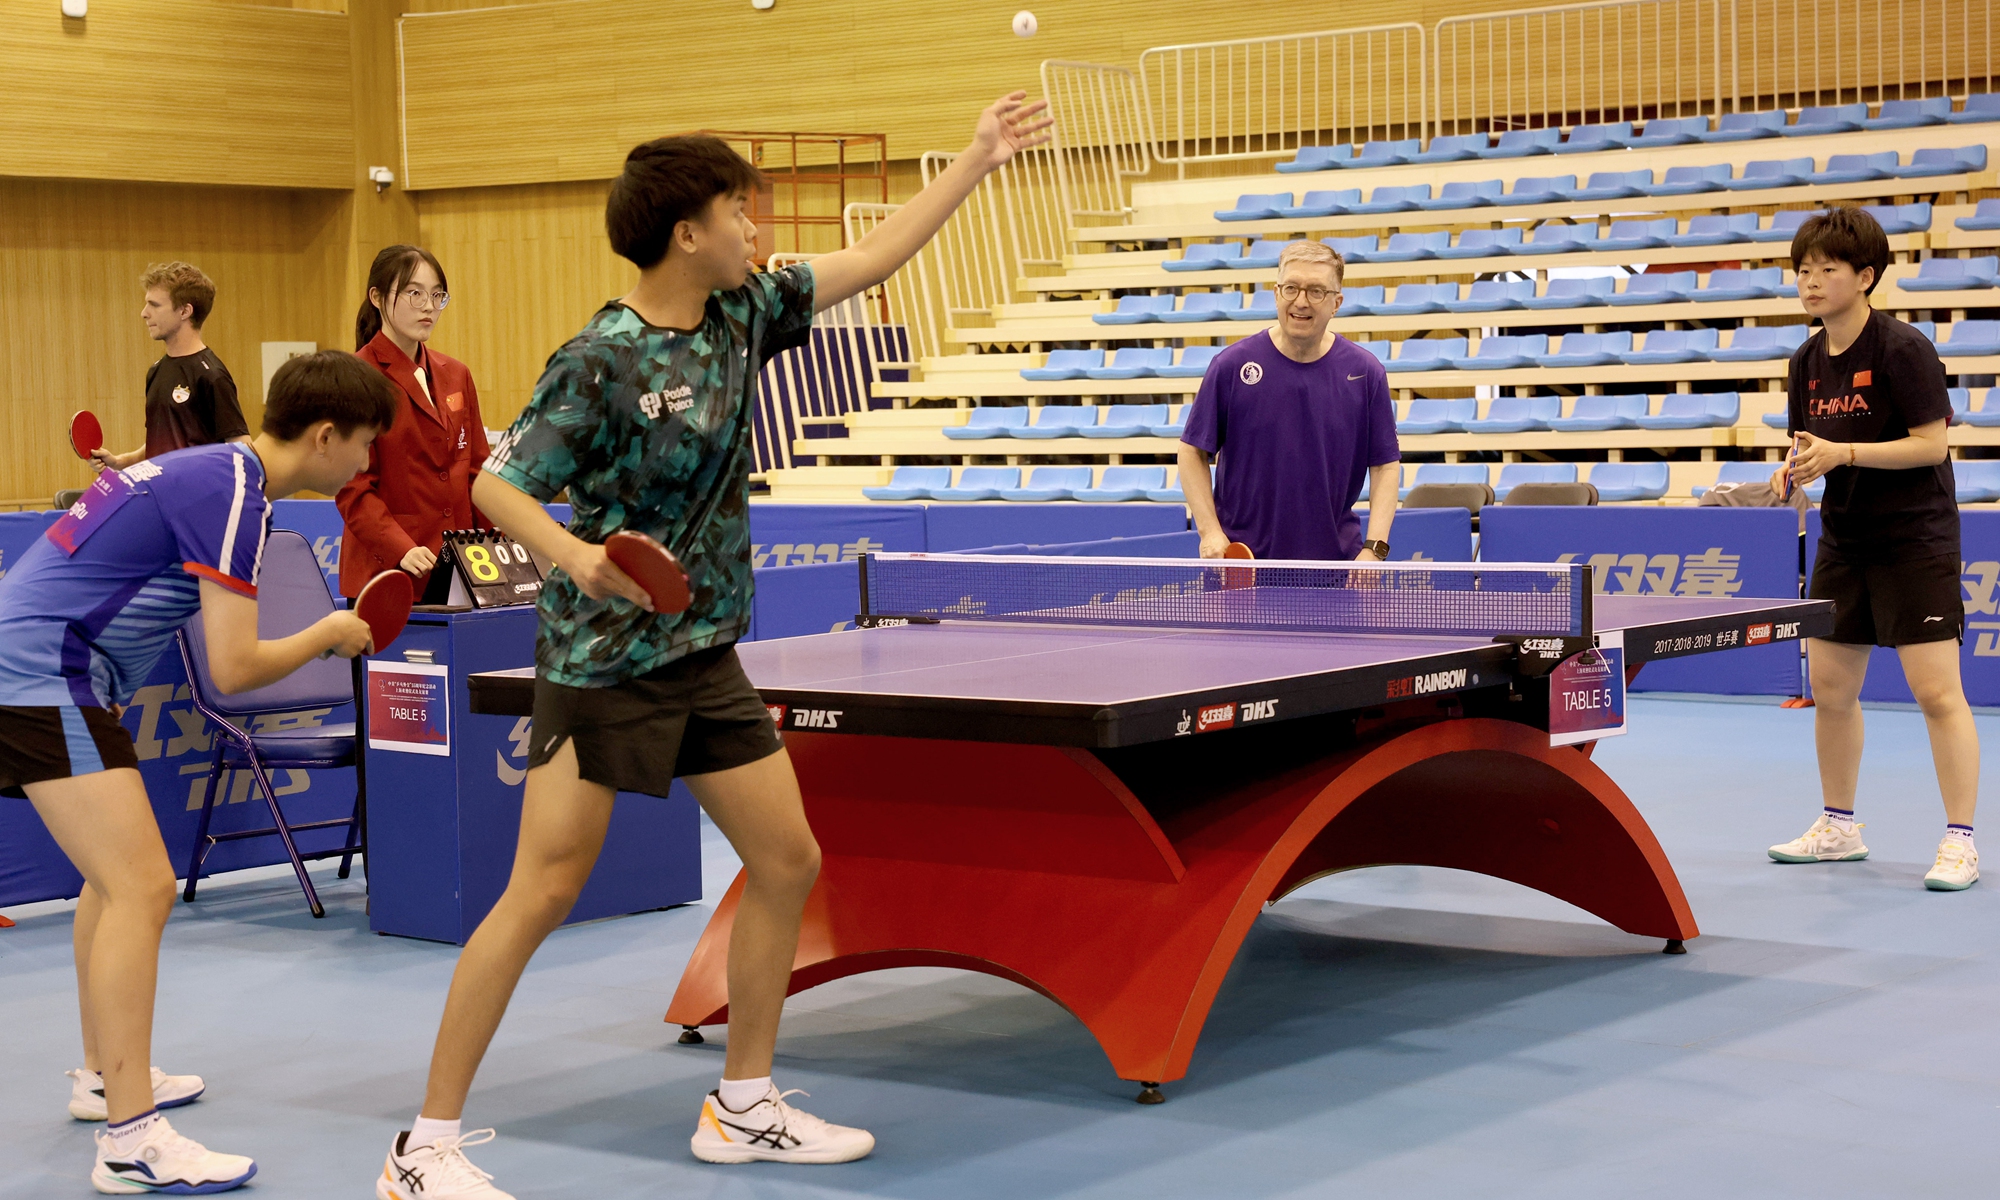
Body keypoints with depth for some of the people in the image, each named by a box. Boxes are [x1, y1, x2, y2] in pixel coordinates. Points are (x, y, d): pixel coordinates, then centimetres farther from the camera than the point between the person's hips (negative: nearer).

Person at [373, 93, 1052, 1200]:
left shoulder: (742, 316, 4)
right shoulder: (600, 363, -17)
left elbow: (868, 259, 14)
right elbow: (495, 486, -15)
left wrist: (980, 157, 16)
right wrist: (574, 553, -34)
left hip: (706, 656, 8)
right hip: (603, 662, -8)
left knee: (787, 862, 9)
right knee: (542, 893, -10)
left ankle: (743, 1107, 24)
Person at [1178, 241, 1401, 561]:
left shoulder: (1365, 373, -1)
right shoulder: (1231, 366, -5)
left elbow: (1386, 464, 2)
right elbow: (1194, 451, 1)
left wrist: (1374, 547, -9)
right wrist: (1210, 531, -9)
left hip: (1336, 560, 1)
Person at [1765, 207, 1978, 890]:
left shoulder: (1902, 349, -15)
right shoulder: (1808, 362, 6)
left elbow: (1931, 445, -18)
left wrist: (1843, 453, -25)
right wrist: (1798, 469, -6)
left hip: (1914, 539, -7)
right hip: (1843, 541, 7)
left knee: (1937, 689, -10)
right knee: (1829, 687, 8)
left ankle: (1960, 842, -5)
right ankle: (1838, 828, 23)